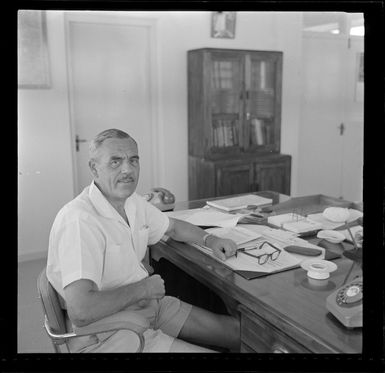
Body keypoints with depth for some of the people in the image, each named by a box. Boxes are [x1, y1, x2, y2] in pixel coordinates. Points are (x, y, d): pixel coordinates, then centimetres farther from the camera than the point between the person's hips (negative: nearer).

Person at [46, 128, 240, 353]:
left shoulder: (132, 201, 3)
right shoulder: (79, 220, -27)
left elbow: (173, 227, 23)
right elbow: (81, 312, -35)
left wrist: (210, 240, 5)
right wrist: (141, 288, -21)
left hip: (148, 304, 9)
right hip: (106, 335, -8)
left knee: (237, 331, 8)